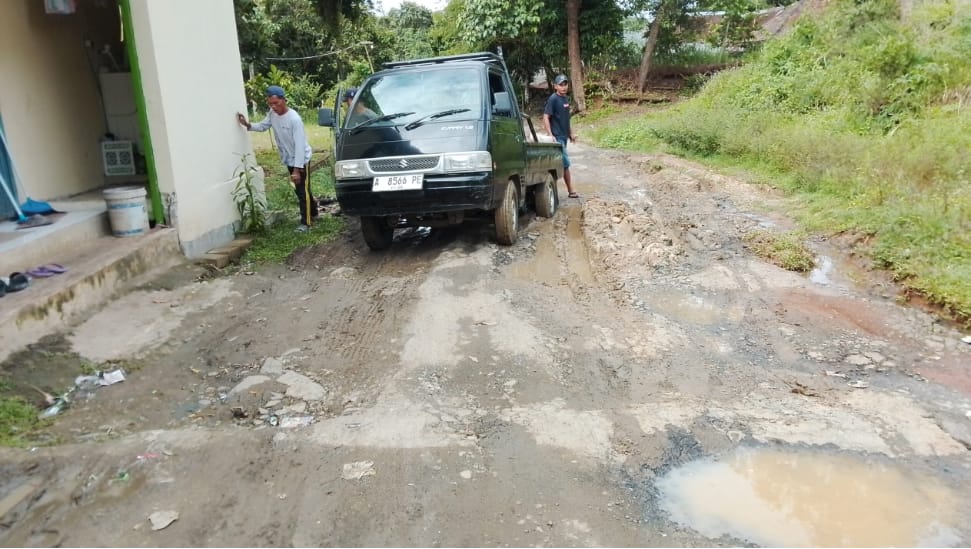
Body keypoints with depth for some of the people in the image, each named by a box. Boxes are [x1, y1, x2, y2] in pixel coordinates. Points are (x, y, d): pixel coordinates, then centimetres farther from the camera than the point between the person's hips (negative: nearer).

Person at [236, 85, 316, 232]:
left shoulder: (294, 119, -28)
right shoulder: (272, 114, -6)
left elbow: (300, 145, -29)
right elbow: (263, 126, 14)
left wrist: (297, 169, -31)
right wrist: (248, 125, -6)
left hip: (301, 160, -8)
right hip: (289, 159, 8)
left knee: (303, 191, -3)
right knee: (299, 189, 18)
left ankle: (305, 222, 4)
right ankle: (313, 211, 37)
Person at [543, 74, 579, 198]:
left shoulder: (566, 98, 12)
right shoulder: (553, 99, -12)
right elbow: (546, 117, -15)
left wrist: (571, 133, 21)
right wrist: (550, 135, -22)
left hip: (564, 136, 8)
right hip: (557, 136, -8)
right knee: (565, 164, -6)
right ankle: (571, 191, 3)